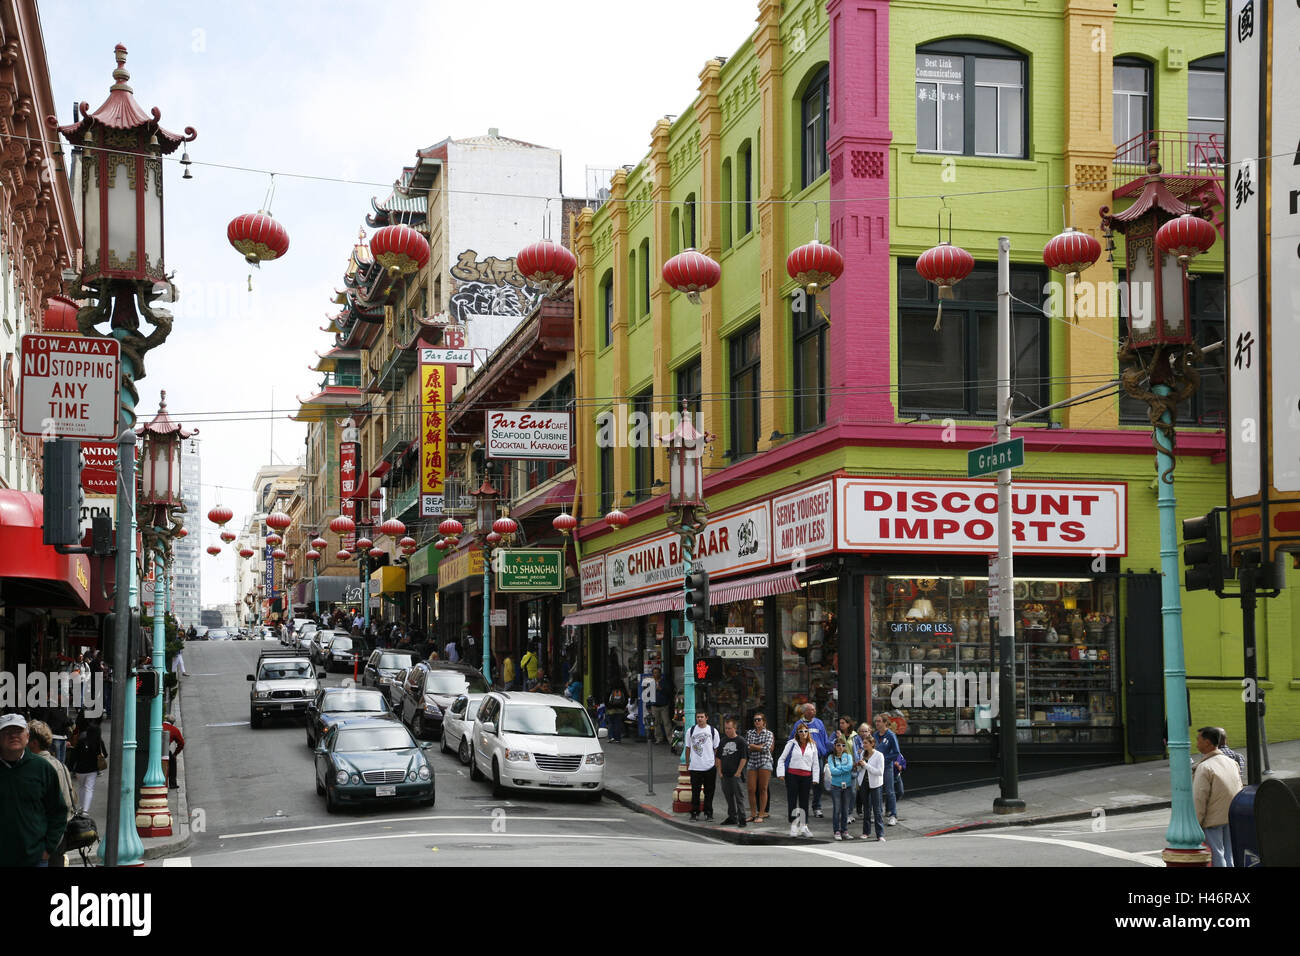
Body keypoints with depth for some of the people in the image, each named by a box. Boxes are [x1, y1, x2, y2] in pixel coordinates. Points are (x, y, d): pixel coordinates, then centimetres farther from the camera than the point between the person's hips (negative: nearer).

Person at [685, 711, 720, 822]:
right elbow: (688, 748, 13)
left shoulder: (713, 731, 5)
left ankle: (708, 813, 12)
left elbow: (716, 749, 8)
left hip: (710, 767, 0)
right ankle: (694, 813, 8)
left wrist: (717, 764, 2)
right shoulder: (690, 731, 7)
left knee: (709, 792, 3)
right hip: (695, 766, 1)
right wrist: (687, 762, 10)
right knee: (695, 791, 1)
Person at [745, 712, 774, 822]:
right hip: (752, 762, 3)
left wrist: (752, 746, -3)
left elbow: (766, 748, -9)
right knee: (751, 789, -1)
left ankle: (761, 814, 3)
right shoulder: (749, 733, 12)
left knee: (763, 789, -1)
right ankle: (753, 814, 10)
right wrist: (760, 746, -7)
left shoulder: (768, 734, 4)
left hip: (765, 762, -3)